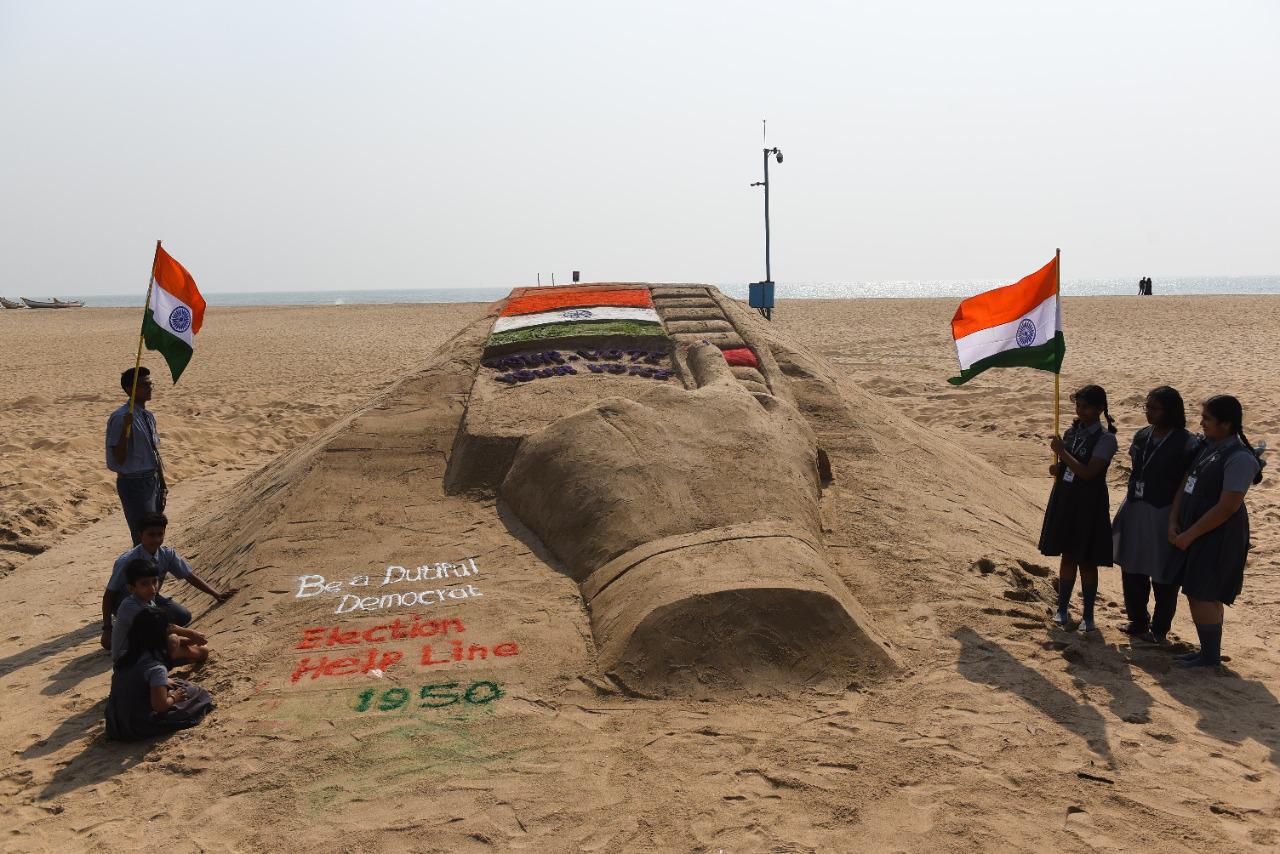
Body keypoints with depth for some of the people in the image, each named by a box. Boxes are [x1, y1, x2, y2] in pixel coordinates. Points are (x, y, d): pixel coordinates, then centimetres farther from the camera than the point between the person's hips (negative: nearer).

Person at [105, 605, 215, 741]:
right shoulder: (156, 668, -21)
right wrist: (173, 697, -2)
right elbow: (159, 705, -21)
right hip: (138, 726, -7)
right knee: (194, 692, 2)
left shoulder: (126, 658, 1)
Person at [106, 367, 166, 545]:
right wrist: (125, 429, -32)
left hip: (153, 481, 9)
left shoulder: (148, 416, 9)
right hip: (134, 483, -9)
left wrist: (162, 485, 20)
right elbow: (119, 459, -20)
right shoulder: (121, 418, -17)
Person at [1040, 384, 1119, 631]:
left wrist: (1062, 452, -22)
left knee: (1086, 561, 4)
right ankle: (1062, 609, 23)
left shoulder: (1106, 438, -14)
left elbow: (1088, 473, -22)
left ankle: (1088, 615, 17)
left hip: (1088, 505, -5)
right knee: (1067, 557, 14)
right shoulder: (1073, 431, 5)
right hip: (1065, 500, 5)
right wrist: (1057, 468, -5)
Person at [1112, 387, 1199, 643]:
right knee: (1132, 570, 15)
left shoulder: (1186, 444, -15)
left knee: (1163, 576, 8)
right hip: (1134, 511, 7)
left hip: (1164, 516, -6)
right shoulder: (1142, 436, 6)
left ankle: (1159, 628, 24)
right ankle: (1138, 621, 33)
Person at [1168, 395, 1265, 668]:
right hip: (1194, 532, 8)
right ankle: (1208, 652, 26)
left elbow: (1227, 508, -21)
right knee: (1205, 596, 15)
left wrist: (1188, 535, -17)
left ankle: (1210, 656, 12)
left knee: (1201, 596, -2)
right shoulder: (1208, 447, 7)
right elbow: (1185, 485, 10)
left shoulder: (1239, 458, -19)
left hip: (1217, 537, -8)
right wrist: (1173, 523, -1)